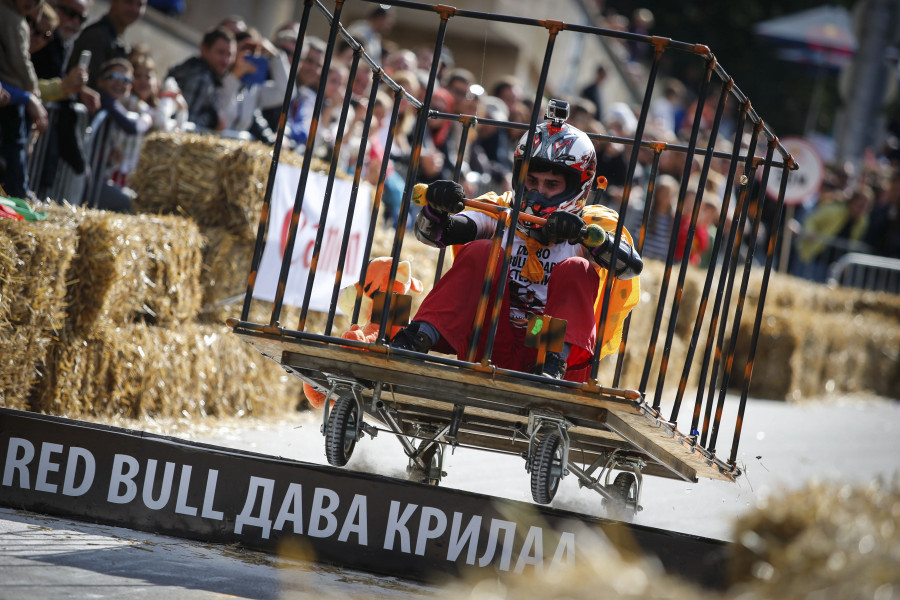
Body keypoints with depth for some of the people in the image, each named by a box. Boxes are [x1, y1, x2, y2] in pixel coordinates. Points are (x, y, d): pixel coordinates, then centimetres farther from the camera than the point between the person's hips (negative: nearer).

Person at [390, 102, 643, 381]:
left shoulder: (592, 226, 5)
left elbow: (632, 265, -16)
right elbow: (432, 233, 1)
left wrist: (584, 234, -32)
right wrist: (436, 208, -22)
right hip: (493, 346, 2)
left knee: (576, 269, -20)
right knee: (479, 252, -13)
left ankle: (553, 366, -37)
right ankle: (417, 339, -28)